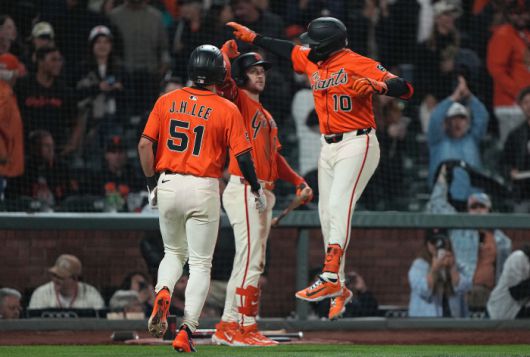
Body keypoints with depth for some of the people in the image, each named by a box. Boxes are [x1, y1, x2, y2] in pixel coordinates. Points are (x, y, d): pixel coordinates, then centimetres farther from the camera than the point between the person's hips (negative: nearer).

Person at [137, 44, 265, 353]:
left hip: (168, 185, 3)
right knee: (200, 263, 6)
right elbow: (243, 155, -7)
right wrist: (257, 189, 8)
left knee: (174, 252, 22)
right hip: (203, 189, -3)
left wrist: (152, 183, 8)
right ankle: (187, 329, -6)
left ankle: (163, 294, -8)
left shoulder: (166, 101, 3)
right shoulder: (227, 110, -5)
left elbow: (145, 144, -1)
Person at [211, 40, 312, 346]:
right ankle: (245, 329, -11)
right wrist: (230, 46, -14)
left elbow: (275, 155, 25)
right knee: (251, 260, -13)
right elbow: (223, 79, -21)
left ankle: (228, 327, 15)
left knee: (253, 263, 11)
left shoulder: (267, 116, 23)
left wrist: (297, 180, 14)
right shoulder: (238, 99, -1)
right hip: (243, 189, -9)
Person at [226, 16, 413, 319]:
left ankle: (330, 278, -33)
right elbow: (289, 50, 33)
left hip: (357, 144, -8)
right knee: (327, 214, 5)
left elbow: (404, 88, -20)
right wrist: (253, 37, 38)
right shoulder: (313, 61, 11)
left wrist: (376, 86, -38)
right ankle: (339, 289, 11)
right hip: (329, 147, 8)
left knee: (339, 204, -23)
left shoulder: (357, 64, -13)